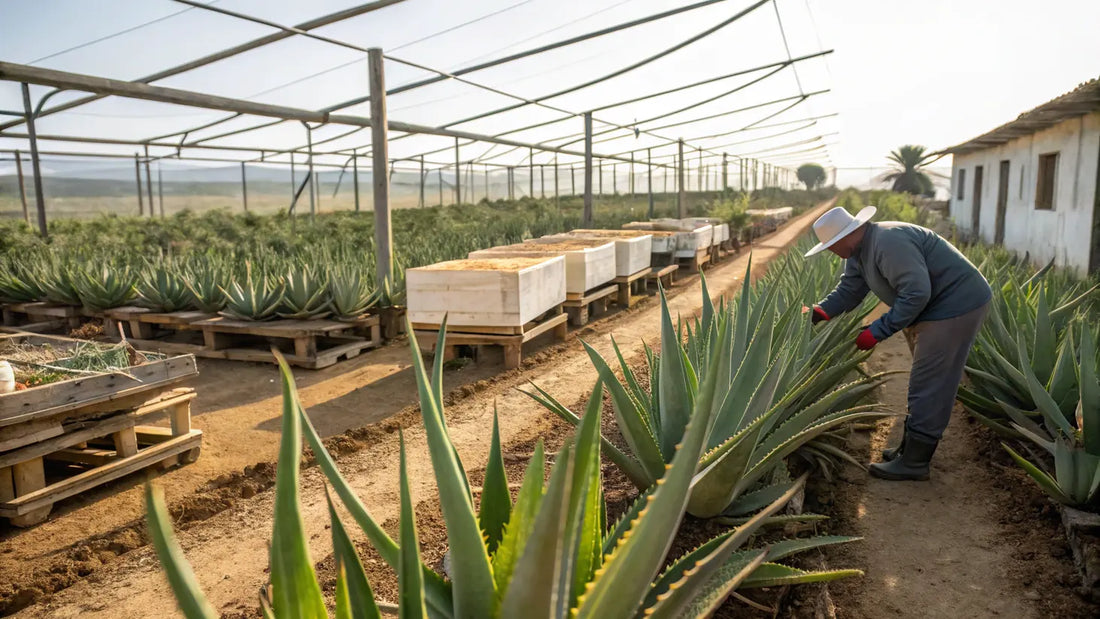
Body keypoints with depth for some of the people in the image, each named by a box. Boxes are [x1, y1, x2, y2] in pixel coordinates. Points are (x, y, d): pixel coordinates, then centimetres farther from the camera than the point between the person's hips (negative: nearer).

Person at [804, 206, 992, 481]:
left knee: (929, 384, -6)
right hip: (935, 307, 11)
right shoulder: (858, 251, 4)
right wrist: (818, 312, -13)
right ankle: (912, 447, 30)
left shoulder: (889, 243, -28)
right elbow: (848, 290, 4)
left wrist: (877, 331, -26)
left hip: (956, 306, -11)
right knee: (927, 382, 18)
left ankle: (914, 461, 2)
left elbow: (916, 294, -31)